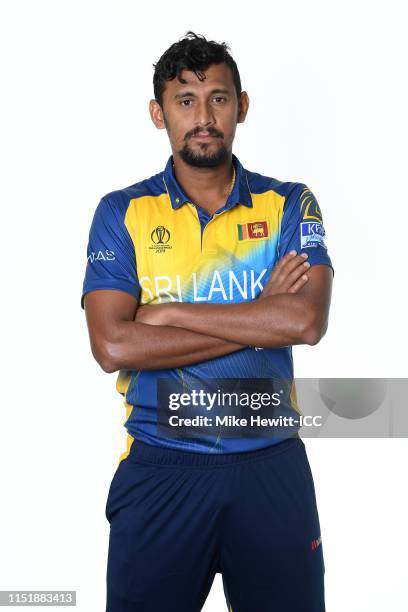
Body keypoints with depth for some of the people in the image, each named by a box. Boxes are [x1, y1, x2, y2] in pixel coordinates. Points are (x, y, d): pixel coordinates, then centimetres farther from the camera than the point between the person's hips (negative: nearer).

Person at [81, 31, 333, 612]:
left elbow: (307, 320, -15)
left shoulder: (289, 205, 2)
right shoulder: (123, 213, 0)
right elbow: (112, 346, -14)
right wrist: (261, 320, -12)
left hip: (271, 463, 1)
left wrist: (169, 313, -14)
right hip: (160, 469, 0)